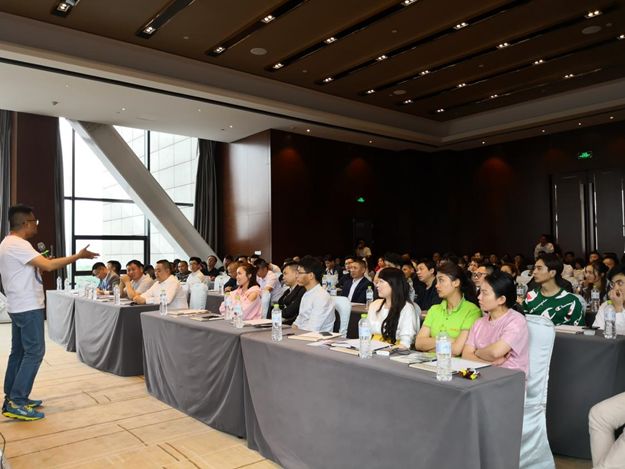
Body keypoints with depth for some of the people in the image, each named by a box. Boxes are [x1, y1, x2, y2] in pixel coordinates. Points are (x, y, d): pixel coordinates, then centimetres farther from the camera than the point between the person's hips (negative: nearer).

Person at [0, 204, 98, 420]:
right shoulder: (18, 245, -19)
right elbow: (48, 265, -27)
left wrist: (38, 262, 18)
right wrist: (78, 256, -21)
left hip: (20, 306, 11)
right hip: (28, 307, -11)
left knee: (19, 351, 14)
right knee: (34, 352, -7)